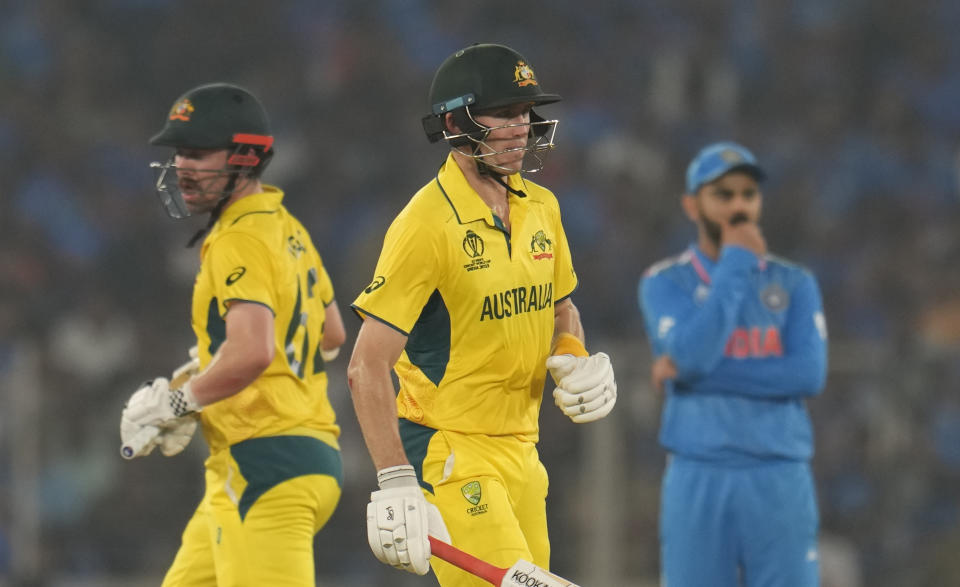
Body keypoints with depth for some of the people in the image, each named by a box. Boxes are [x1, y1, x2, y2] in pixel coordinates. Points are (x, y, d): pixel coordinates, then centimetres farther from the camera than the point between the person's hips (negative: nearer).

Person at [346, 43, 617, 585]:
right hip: (448, 454, -8)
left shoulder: (541, 208, 8)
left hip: (521, 454, 8)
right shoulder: (427, 224, -16)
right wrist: (395, 481, -25)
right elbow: (368, 367, -18)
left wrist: (575, 361, 2)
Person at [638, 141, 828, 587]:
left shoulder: (795, 284, 8)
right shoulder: (664, 285, 4)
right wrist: (736, 262, -9)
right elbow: (694, 354, -16)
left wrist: (689, 372, -12)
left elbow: (809, 375, -9)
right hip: (698, 484, -1)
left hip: (780, 485, 1)